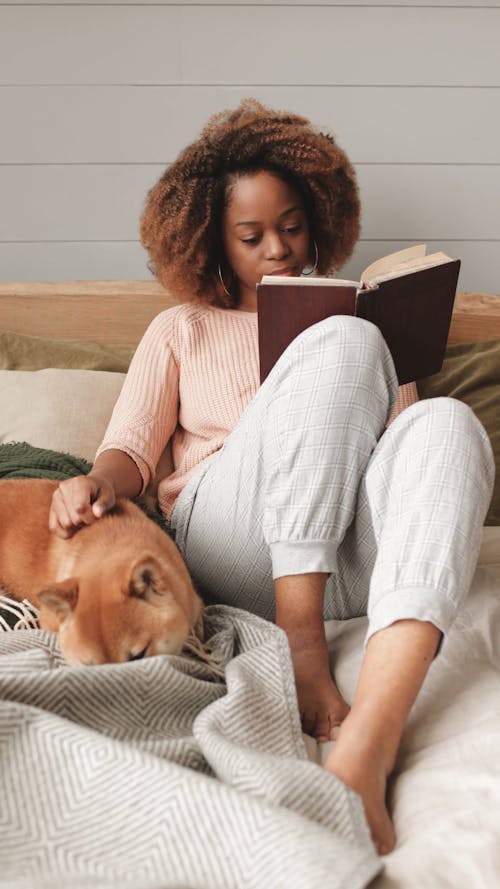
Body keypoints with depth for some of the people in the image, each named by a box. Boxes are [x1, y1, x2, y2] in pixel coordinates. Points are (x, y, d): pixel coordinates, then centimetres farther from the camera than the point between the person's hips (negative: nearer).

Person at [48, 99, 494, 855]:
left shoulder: (352, 312, 30)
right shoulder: (183, 328, 24)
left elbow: (381, 425, 23)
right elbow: (132, 448, 10)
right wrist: (99, 480, -14)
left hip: (349, 559, 2)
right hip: (228, 547, -2)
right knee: (344, 342, -22)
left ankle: (367, 746, -47)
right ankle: (302, 647, -28)